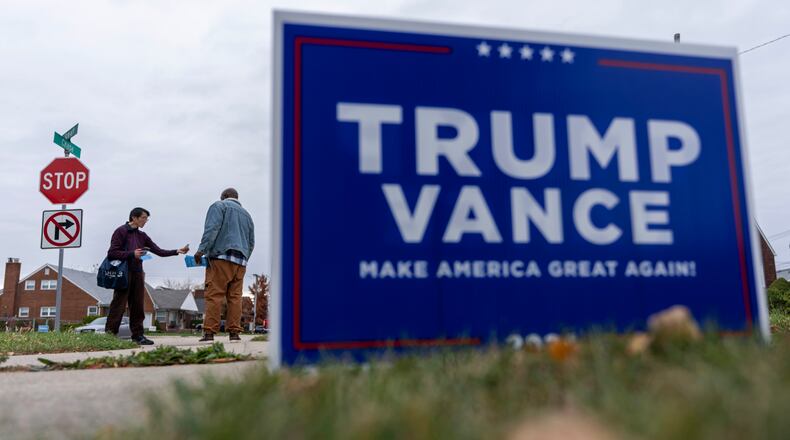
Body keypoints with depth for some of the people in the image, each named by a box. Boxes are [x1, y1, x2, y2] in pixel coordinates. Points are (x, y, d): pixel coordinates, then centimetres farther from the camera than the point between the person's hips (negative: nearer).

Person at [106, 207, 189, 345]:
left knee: (138, 306, 5)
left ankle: (137, 335, 9)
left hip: (138, 274, 6)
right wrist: (132, 254, -16)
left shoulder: (142, 236, 19)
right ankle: (109, 334, -2)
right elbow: (111, 253, -8)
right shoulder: (121, 231, 0)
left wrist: (177, 251, 1)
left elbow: (159, 251, 13)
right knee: (118, 306, -7)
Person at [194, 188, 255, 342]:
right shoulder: (246, 214, 25)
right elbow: (251, 242, 24)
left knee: (214, 295, -9)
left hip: (222, 257, -6)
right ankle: (234, 332, -1)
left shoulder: (219, 206, 7)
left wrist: (201, 249, -12)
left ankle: (209, 332, -14)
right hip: (240, 261, 6)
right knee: (235, 297, 3)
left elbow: (212, 229, -9)